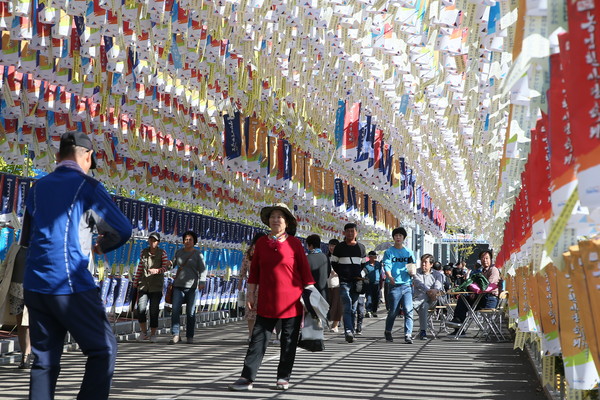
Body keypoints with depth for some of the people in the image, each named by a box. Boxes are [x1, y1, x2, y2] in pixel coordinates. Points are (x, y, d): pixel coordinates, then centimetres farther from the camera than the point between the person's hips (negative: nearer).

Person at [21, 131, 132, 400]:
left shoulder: (37, 188, 14)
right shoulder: (86, 186, -4)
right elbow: (123, 230, -3)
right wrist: (101, 246, 14)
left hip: (34, 285, 7)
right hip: (70, 285, -6)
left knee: (44, 359, 12)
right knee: (103, 350, 3)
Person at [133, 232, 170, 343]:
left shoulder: (162, 253, 0)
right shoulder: (144, 252, 8)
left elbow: (165, 267, -8)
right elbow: (140, 268, 13)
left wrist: (157, 270, -28)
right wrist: (135, 283, 11)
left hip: (156, 287, -2)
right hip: (144, 285, 2)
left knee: (154, 311, -3)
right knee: (141, 309, -12)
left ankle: (153, 334, 14)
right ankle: (143, 332, 9)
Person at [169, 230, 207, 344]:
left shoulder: (197, 254, 2)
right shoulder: (179, 252, 13)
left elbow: (203, 270, -6)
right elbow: (173, 264, 22)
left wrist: (202, 282, -19)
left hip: (191, 286, -3)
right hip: (178, 285, 3)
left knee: (190, 312, 1)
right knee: (175, 310, -9)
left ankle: (190, 336, 11)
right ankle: (175, 335, -7)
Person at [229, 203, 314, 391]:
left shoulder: (294, 243, -2)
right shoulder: (261, 243, 6)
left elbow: (304, 269, 0)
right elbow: (254, 270, 10)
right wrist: (251, 293, 8)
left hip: (292, 301, -2)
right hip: (267, 301, 2)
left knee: (289, 341, 6)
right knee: (258, 338, 1)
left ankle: (283, 378, 18)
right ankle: (247, 378, 3)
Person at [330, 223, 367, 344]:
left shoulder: (361, 247, 12)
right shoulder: (339, 247, 4)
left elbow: (364, 264, 20)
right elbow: (333, 263, 8)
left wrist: (359, 275, 5)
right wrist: (341, 274, -2)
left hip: (356, 282, 4)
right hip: (344, 282, -3)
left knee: (353, 308, 7)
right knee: (347, 306, -17)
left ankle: (350, 332, 14)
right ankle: (349, 331, -25)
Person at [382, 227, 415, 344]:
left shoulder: (408, 252, 15)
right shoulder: (389, 252, 8)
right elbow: (387, 266, -4)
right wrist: (390, 277, -24)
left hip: (407, 285, 2)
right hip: (395, 285, -2)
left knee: (408, 310, -8)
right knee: (393, 311, 4)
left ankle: (408, 334, -8)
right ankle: (388, 332, 24)